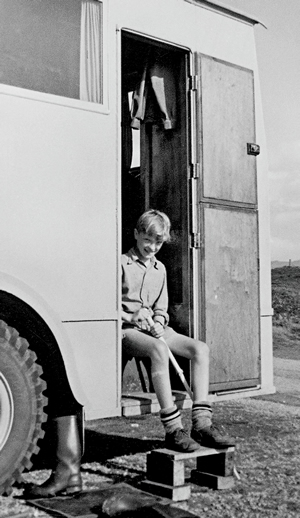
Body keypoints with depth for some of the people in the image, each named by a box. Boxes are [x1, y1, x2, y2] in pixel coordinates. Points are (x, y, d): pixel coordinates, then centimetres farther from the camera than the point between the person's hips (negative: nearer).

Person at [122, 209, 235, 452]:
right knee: (159, 348, -39)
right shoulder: (121, 263, 0)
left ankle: (202, 424, -21)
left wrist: (159, 322, -1)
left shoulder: (160, 269, 20)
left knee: (200, 348, -16)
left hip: (154, 329, 7)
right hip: (127, 330, -7)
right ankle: (173, 430, -38)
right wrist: (130, 317, -16)